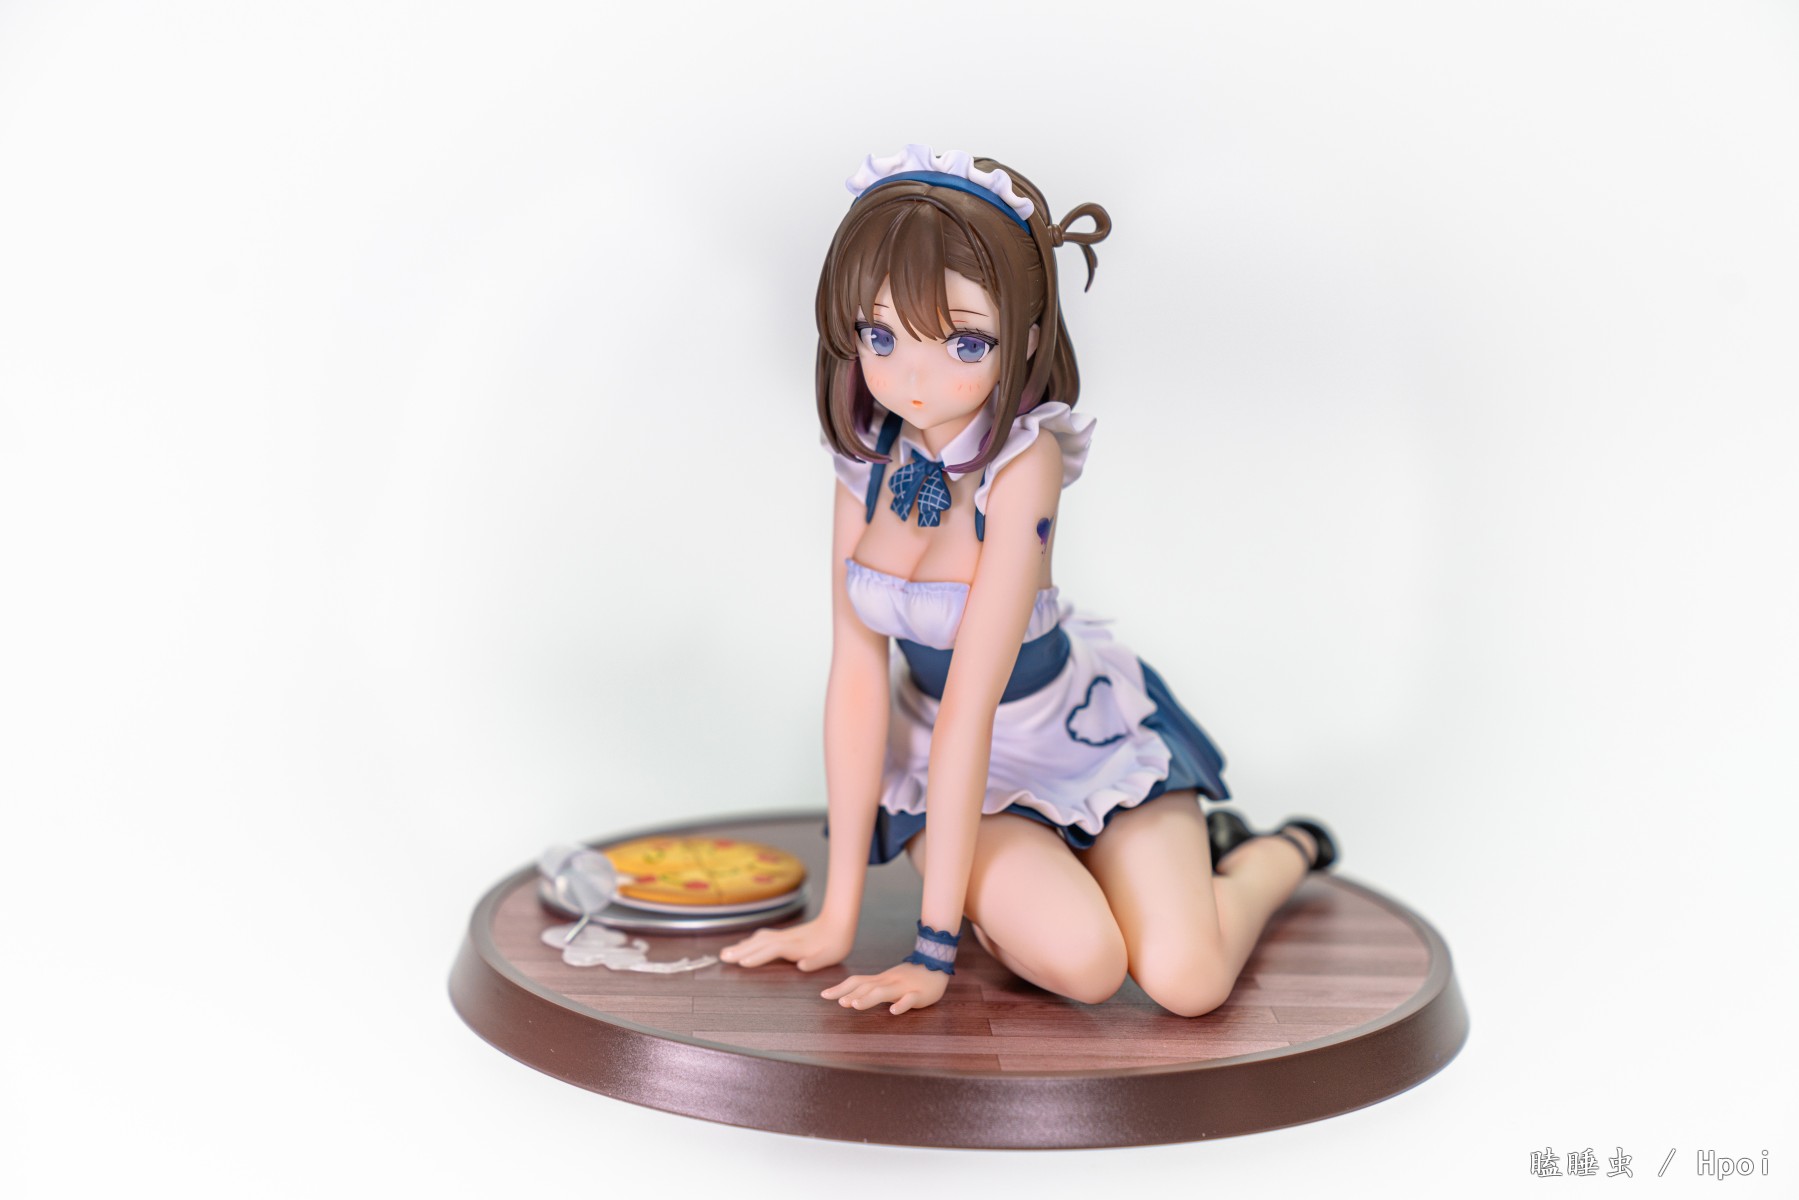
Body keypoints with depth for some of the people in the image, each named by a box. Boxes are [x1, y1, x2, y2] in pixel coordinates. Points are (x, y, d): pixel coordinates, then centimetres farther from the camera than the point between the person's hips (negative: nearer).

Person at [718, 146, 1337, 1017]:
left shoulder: (1022, 463, -29)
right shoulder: (869, 457, -15)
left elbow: (970, 706, -31)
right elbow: (857, 675, -15)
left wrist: (934, 945, -27)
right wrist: (838, 914, -14)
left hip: (1081, 732, -2)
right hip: (955, 760, 3)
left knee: (1184, 979, -16)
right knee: (1079, 962, -22)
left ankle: (1277, 853, 18)